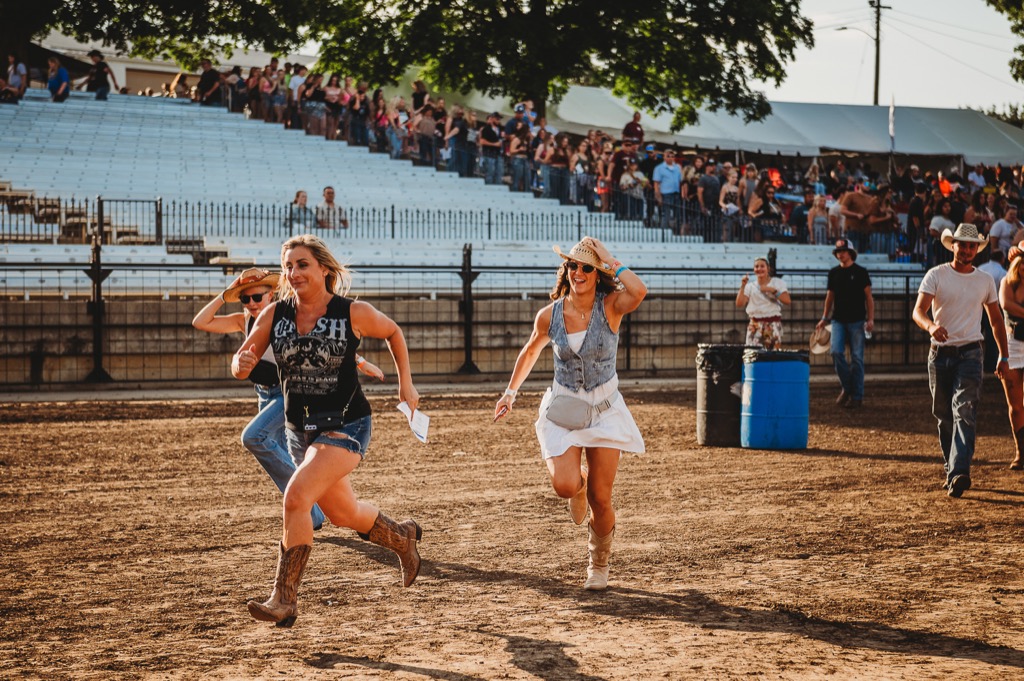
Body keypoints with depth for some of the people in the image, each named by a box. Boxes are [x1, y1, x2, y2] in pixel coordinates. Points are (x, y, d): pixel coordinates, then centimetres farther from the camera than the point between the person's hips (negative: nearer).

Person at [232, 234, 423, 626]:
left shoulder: (353, 313, -11)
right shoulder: (275, 315, -4)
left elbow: (393, 333, 8)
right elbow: (241, 364, -2)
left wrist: (405, 384, 7)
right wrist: (242, 364, -25)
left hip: (345, 426, -6)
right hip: (300, 429, 6)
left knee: (296, 497, -25)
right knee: (342, 513, 20)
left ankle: (284, 599, -18)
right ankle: (402, 538, 50)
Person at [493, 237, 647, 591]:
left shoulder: (610, 307, -11)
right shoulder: (549, 315, -4)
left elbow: (639, 290, -35)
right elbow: (531, 352, 16)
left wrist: (610, 261, -22)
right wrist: (510, 392, 20)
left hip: (604, 411, -1)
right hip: (563, 410, 1)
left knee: (600, 499, -1)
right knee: (564, 486, -21)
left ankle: (599, 564, 27)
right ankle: (579, 485, 19)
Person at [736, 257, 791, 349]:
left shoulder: (777, 282, 7)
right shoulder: (750, 286, 10)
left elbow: (787, 301, -5)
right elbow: (739, 304, -1)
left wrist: (773, 290, -13)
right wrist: (742, 286, -7)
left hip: (773, 324, -1)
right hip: (755, 325, 1)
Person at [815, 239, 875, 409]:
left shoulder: (860, 272, 0)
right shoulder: (833, 273, 10)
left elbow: (868, 296, -1)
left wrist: (870, 319, -9)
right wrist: (825, 318, 12)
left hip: (856, 320, -3)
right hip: (838, 320, 3)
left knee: (857, 357, -2)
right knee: (836, 352, -11)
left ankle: (857, 396, 4)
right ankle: (846, 387, 8)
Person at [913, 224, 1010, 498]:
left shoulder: (985, 281, 9)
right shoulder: (936, 275, 1)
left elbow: (996, 321, 18)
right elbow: (918, 310, -12)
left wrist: (1003, 357, 14)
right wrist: (931, 326, -34)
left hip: (970, 353, 0)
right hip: (940, 354, 0)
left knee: (964, 413, -15)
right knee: (944, 417, 8)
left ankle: (959, 474, -26)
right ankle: (951, 471, 21)